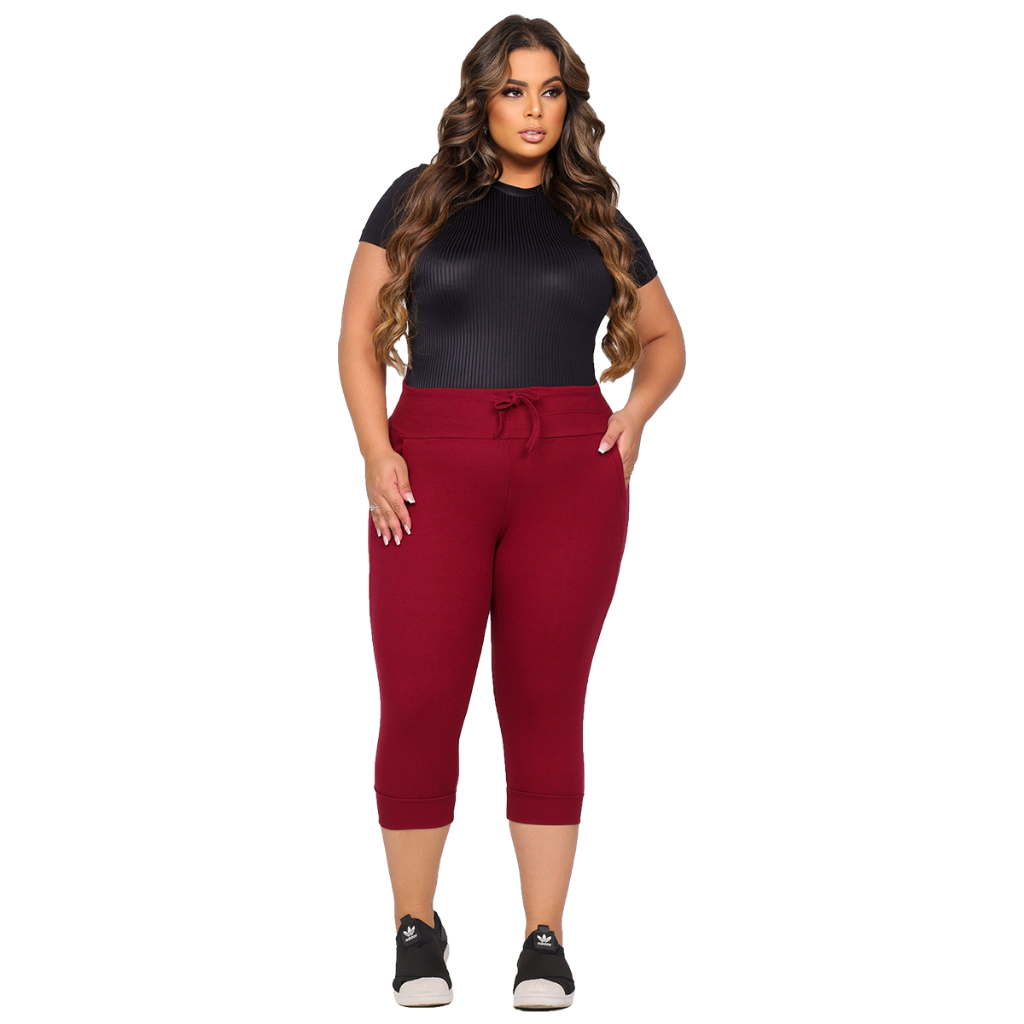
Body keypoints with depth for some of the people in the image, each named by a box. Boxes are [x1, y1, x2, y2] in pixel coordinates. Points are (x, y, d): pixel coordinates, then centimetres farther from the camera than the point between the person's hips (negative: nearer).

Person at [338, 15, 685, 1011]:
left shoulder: (598, 221, 14)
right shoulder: (420, 198, 10)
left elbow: (663, 339, 25)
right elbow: (360, 332, 8)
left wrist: (636, 411, 4)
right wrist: (375, 451, -5)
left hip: (571, 470, 1)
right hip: (433, 469, -1)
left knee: (545, 706, 2)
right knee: (419, 704, -5)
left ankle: (545, 939, 9)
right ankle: (415, 926, 11)